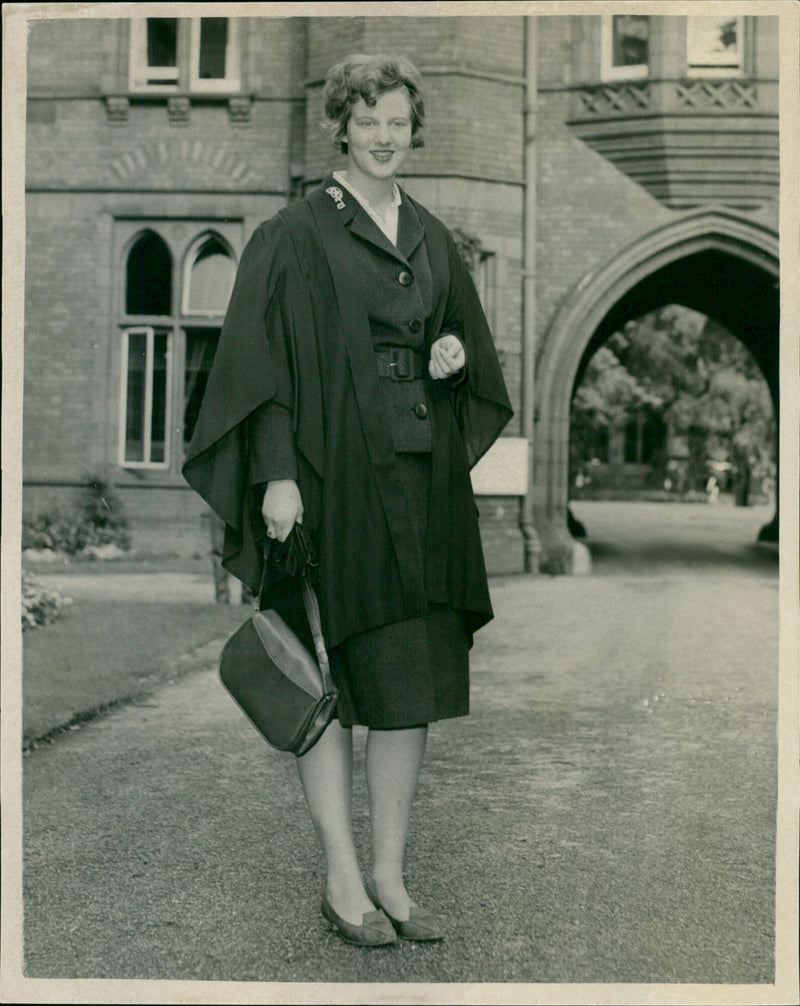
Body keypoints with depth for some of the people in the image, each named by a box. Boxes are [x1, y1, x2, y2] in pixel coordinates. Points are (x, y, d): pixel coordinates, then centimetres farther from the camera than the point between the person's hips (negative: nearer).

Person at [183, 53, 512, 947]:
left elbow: (470, 344, 24)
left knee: (412, 687, 6)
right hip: (332, 480, -5)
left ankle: (389, 876, 17)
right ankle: (342, 881, 11)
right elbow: (265, 358, -8)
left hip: (421, 490, 6)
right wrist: (278, 473, -18)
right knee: (328, 683, -1)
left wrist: (457, 355, 0)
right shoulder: (296, 235, -2)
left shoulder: (432, 239, 15)